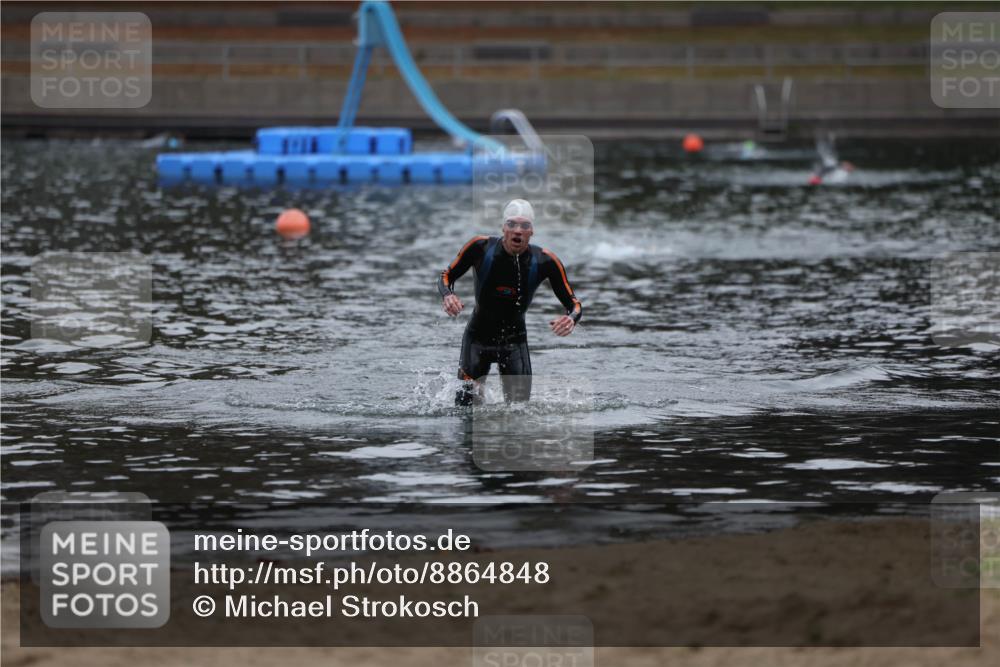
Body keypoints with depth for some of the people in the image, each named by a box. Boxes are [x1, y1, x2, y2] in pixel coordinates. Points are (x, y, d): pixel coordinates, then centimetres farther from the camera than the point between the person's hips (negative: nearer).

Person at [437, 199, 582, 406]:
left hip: (515, 341, 1)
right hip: (478, 336, -1)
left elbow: (573, 303, -10)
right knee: (468, 402, -9)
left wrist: (571, 318, -34)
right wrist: (447, 295, -27)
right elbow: (447, 276, -4)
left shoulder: (545, 262, -17)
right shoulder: (481, 248, -19)